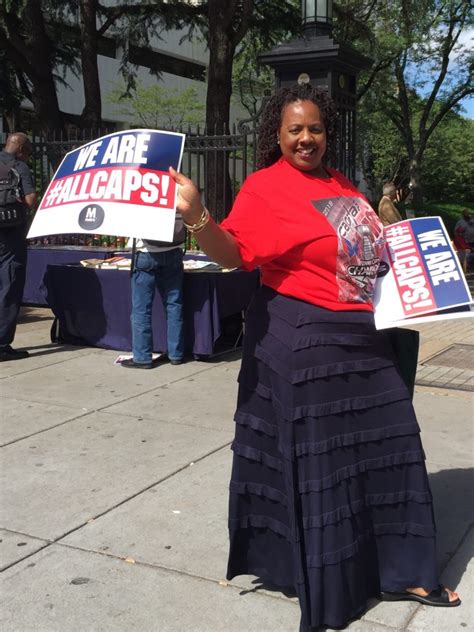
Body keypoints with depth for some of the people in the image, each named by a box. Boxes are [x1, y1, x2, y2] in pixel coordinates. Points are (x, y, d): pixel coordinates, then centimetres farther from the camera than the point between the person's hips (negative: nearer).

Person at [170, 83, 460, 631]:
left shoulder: (341, 185, 13)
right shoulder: (266, 186, -9)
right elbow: (232, 252, -22)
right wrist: (196, 216, -38)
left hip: (360, 334, 8)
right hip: (303, 339, -8)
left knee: (386, 445, 13)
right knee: (315, 458, 2)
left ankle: (398, 572, 29)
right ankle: (322, 584, 23)